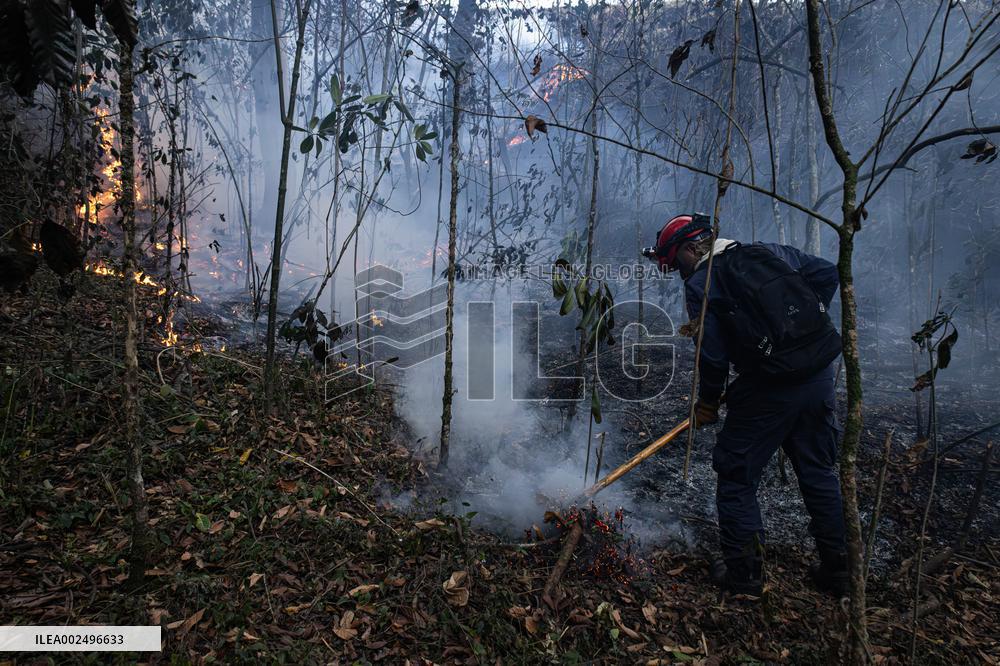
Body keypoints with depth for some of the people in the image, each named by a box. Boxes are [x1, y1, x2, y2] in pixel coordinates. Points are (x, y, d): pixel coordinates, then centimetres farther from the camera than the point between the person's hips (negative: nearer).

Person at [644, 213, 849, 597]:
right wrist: (806, 322, 17)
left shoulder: (699, 286, -7)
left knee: (736, 479, 10)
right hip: (821, 376, 7)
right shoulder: (769, 252, 10)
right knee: (819, 473, 21)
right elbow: (827, 273, 11)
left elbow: (713, 355, -11)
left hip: (769, 391, -6)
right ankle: (837, 570, 32)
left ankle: (744, 575, 20)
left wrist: (707, 403, 4)